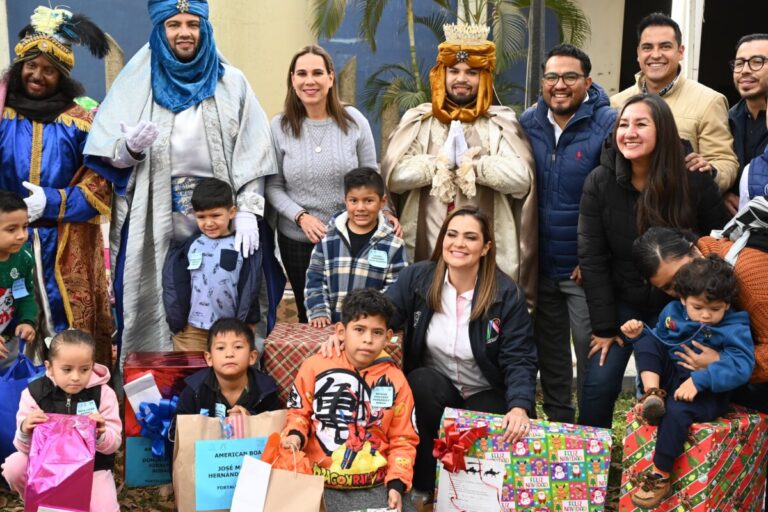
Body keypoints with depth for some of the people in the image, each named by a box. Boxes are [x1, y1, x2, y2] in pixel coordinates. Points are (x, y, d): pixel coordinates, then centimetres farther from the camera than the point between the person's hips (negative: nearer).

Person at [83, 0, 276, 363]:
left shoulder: (231, 84, 6)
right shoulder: (137, 81, 5)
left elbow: (251, 153, -1)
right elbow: (108, 156, 2)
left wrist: (247, 211, -12)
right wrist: (130, 146, -21)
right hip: (153, 221, 0)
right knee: (154, 305, 1)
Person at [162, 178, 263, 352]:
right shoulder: (189, 245, 3)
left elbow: (249, 289, 1)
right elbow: (174, 284, 6)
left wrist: (248, 325, 1)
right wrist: (176, 320, 1)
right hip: (191, 330, 1)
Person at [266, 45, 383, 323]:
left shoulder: (354, 121, -4)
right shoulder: (279, 126, -4)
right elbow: (273, 186, -1)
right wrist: (301, 216, -15)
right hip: (297, 239, 0)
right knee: (310, 316, 14)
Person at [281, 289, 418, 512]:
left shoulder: (395, 380, 4)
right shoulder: (315, 366, 0)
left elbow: (402, 440, 8)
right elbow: (299, 411, 11)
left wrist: (397, 483, -3)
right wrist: (295, 435, -10)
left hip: (376, 484, 1)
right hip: (318, 481, -1)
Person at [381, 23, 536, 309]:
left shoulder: (502, 122, 5)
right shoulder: (418, 120, 9)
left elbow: (521, 178, -11)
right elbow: (393, 175, -6)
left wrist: (466, 163, -13)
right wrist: (444, 161, -12)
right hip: (425, 252, 1)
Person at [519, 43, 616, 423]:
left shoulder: (608, 124, -11)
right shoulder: (527, 123, 4)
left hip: (585, 267, -5)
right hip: (539, 263, 5)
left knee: (590, 350, 4)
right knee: (549, 349, 17)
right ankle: (557, 422, 33)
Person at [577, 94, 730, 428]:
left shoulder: (695, 181, -15)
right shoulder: (599, 183, -12)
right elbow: (591, 258, -10)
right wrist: (604, 326, -11)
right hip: (622, 304, 1)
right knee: (599, 385, -3)